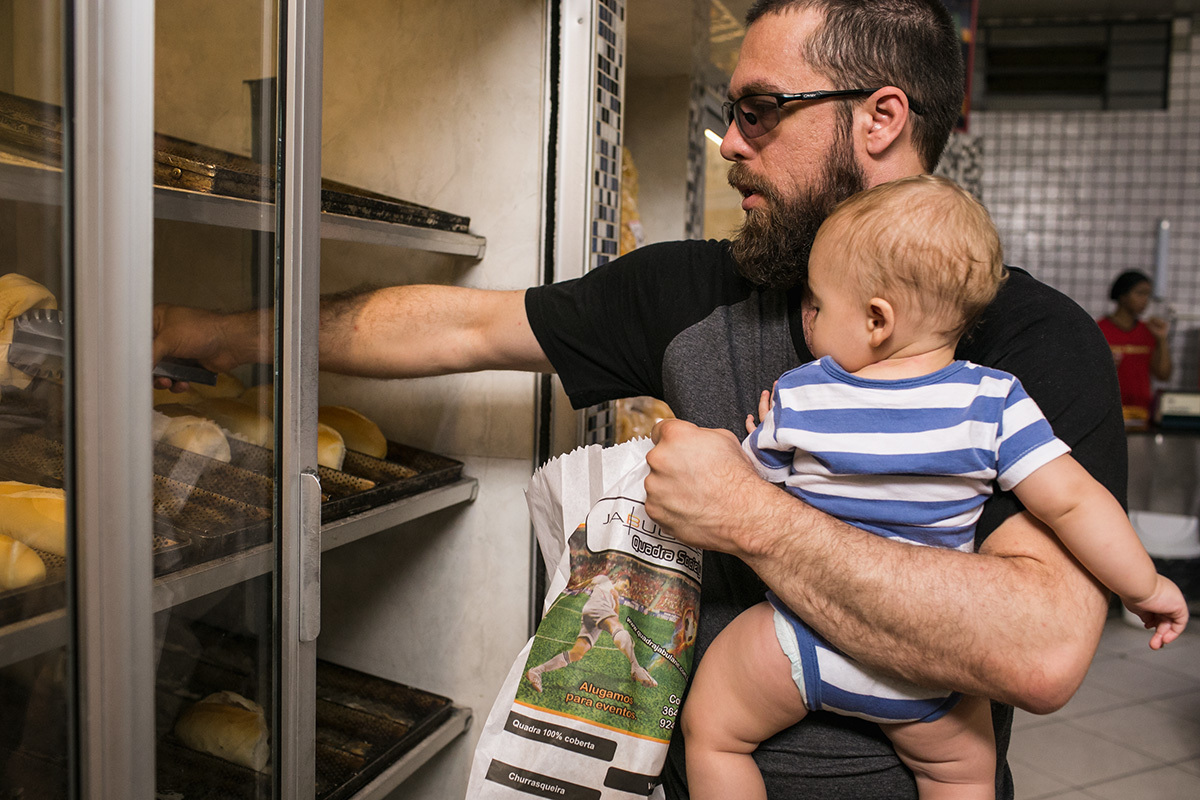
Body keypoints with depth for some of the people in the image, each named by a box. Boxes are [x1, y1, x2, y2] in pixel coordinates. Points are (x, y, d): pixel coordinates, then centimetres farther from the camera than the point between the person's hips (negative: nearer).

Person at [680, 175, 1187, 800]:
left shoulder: (795, 400, -11)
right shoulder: (993, 403, -11)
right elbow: (1072, 501, -12)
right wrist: (1144, 586, 2)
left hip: (805, 644, -2)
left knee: (709, 730, 19)